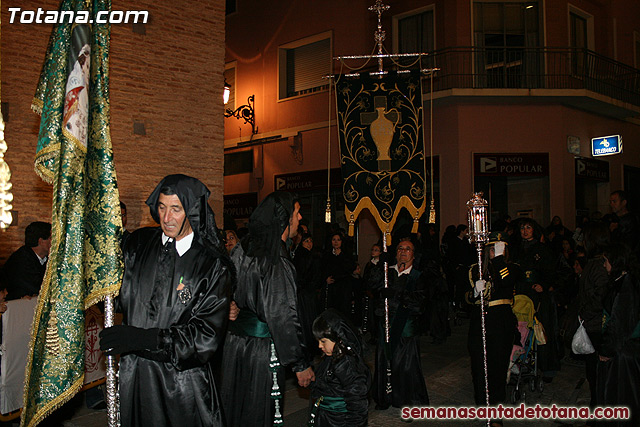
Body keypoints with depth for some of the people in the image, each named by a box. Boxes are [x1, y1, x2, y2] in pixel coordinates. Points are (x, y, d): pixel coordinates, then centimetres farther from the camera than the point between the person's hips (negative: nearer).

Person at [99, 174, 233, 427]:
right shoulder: (139, 244, 2)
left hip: (181, 380, -3)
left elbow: (207, 335, -17)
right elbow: (118, 297, 9)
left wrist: (141, 338, -21)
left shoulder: (213, 265, -12)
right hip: (133, 374, 4)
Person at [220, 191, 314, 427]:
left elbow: (232, 297, 9)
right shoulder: (277, 264, -21)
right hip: (261, 350, -8)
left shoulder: (241, 250, 2)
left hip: (234, 343, 8)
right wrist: (300, 364, -14)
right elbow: (283, 317, -21)